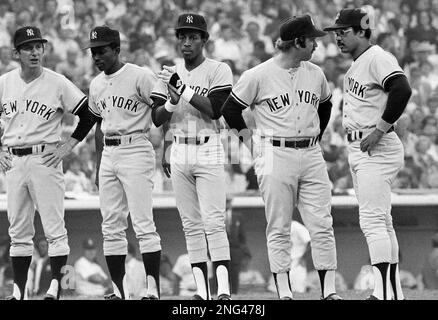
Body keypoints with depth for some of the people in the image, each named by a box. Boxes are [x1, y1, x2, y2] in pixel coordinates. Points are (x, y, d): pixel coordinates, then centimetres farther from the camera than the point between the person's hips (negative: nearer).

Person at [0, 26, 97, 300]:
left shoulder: (58, 83, -5)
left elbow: (88, 114, -1)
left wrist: (67, 147, -5)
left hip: (45, 159, -4)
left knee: (54, 228, -7)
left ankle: (56, 287, -7)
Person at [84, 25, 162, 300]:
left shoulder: (140, 77, -9)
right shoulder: (97, 85, 14)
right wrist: (99, 165, 20)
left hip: (136, 151, -8)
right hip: (108, 155, 8)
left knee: (143, 224, -11)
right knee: (111, 227, 6)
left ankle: (154, 290, -11)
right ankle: (119, 290, 10)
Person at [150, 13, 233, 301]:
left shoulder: (218, 70, -2)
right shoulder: (170, 74, 12)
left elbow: (215, 110, -14)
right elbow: (157, 118, 8)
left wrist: (185, 91, -18)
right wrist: (172, 102, -11)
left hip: (209, 151, -5)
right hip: (179, 154, 5)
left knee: (214, 222, -13)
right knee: (191, 223, 4)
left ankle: (224, 288, -17)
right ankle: (201, 289, 6)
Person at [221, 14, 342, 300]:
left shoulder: (315, 74, 10)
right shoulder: (259, 76, -6)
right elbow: (231, 108, 4)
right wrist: (247, 137, 2)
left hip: (311, 156, 4)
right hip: (276, 156, -4)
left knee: (322, 226, -2)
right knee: (279, 229, -1)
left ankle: (329, 290, 1)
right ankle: (284, 292, 2)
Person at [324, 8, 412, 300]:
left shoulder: (377, 58, -14)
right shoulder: (356, 65, 16)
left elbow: (402, 90, -28)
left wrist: (380, 130, -24)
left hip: (377, 149, -11)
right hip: (357, 150, 11)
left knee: (372, 221, -14)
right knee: (382, 221, 12)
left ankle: (382, 293, -17)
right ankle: (396, 293, 17)